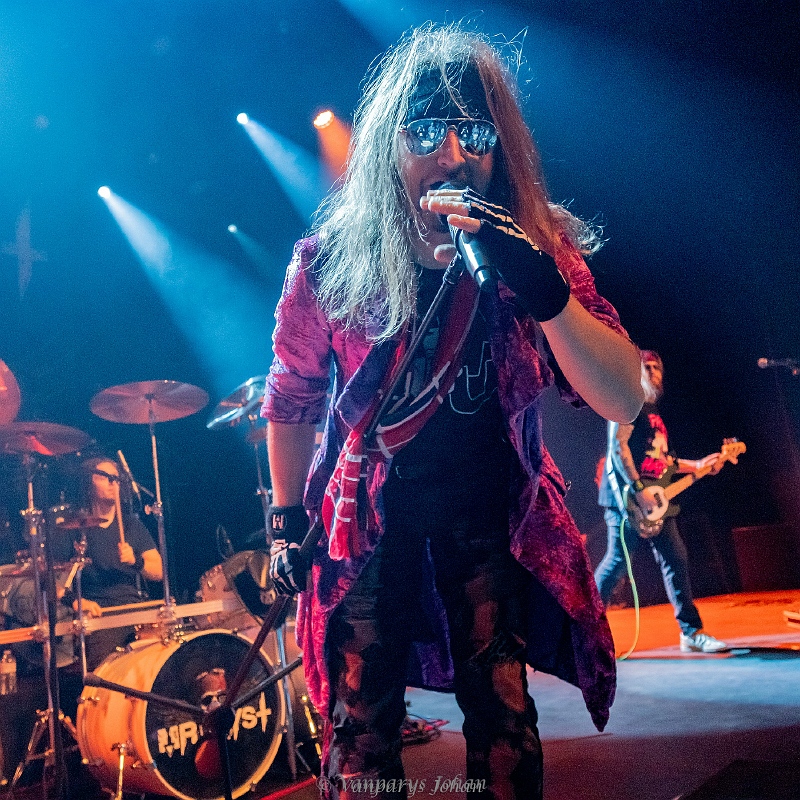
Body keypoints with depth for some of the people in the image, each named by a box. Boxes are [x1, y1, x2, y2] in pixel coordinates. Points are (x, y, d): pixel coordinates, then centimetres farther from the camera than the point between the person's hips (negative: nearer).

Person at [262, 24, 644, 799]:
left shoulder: (536, 250, -13)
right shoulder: (332, 261, -14)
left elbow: (624, 401, -21)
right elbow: (290, 400, 2)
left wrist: (541, 288, -35)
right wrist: (287, 518, 7)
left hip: (490, 517, 1)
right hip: (369, 521, 0)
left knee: (504, 722, 2)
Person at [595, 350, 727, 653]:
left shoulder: (651, 410, 24)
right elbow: (618, 446, -18)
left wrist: (696, 466, 20)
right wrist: (639, 490, -23)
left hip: (653, 500, 9)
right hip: (626, 497, -9)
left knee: (676, 560, 6)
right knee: (616, 561, -7)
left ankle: (692, 632, 11)